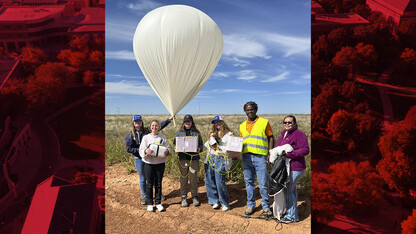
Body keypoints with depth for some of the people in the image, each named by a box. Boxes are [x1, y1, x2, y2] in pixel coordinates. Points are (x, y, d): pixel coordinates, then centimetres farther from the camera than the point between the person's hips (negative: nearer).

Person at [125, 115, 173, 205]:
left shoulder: (147, 130, 0)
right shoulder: (130, 135, -3)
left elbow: (159, 126, -1)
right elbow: (128, 148, -7)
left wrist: (169, 120, -7)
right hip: (139, 159, -1)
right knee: (143, 179, 10)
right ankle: (144, 197, 27)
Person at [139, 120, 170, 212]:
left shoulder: (163, 137, 4)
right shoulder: (146, 137, 2)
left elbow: (168, 148, 4)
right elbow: (141, 150, -3)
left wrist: (167, 151, -18)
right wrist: (146, 151, -24)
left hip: (160, 163, 1)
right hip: (149, 163, -1)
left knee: (158, 183, 8)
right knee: (149, 184, 5)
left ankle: (158, 203, 20)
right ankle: (149, 203, 18)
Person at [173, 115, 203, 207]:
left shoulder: (196, 133, 8)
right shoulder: (179, 132, 8)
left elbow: (201, 144, 9)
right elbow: (175, 144, 10)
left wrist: (199, 149, -11)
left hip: (194, 158, 0)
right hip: (183, 158, 1)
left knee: (193, 178, 4)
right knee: (183, 178, 7)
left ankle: (195, 197, 20)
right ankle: (183, 198, 19)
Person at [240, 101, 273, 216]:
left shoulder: (264, 122, 3)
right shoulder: (242, 126, 14)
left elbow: (271, 138, 3)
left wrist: (270, 154, -5)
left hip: (260, 157, -4)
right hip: (246, 157, 4)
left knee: (263, 184, 0)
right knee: (249, 182, 11)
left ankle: (266, 206, 17)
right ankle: (250, 205, 25)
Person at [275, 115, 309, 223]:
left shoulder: (299, 134, -15)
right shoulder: (284, 133, 10)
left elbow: (305, 150, -22)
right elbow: (278, 146, 22)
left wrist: (289, 154, -25)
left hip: (294, 168, -9)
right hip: (286, 167, 9)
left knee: (288, 190, -5)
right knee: (291, 189, 20)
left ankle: (291, 216, 9)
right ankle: (294, 212, 36)